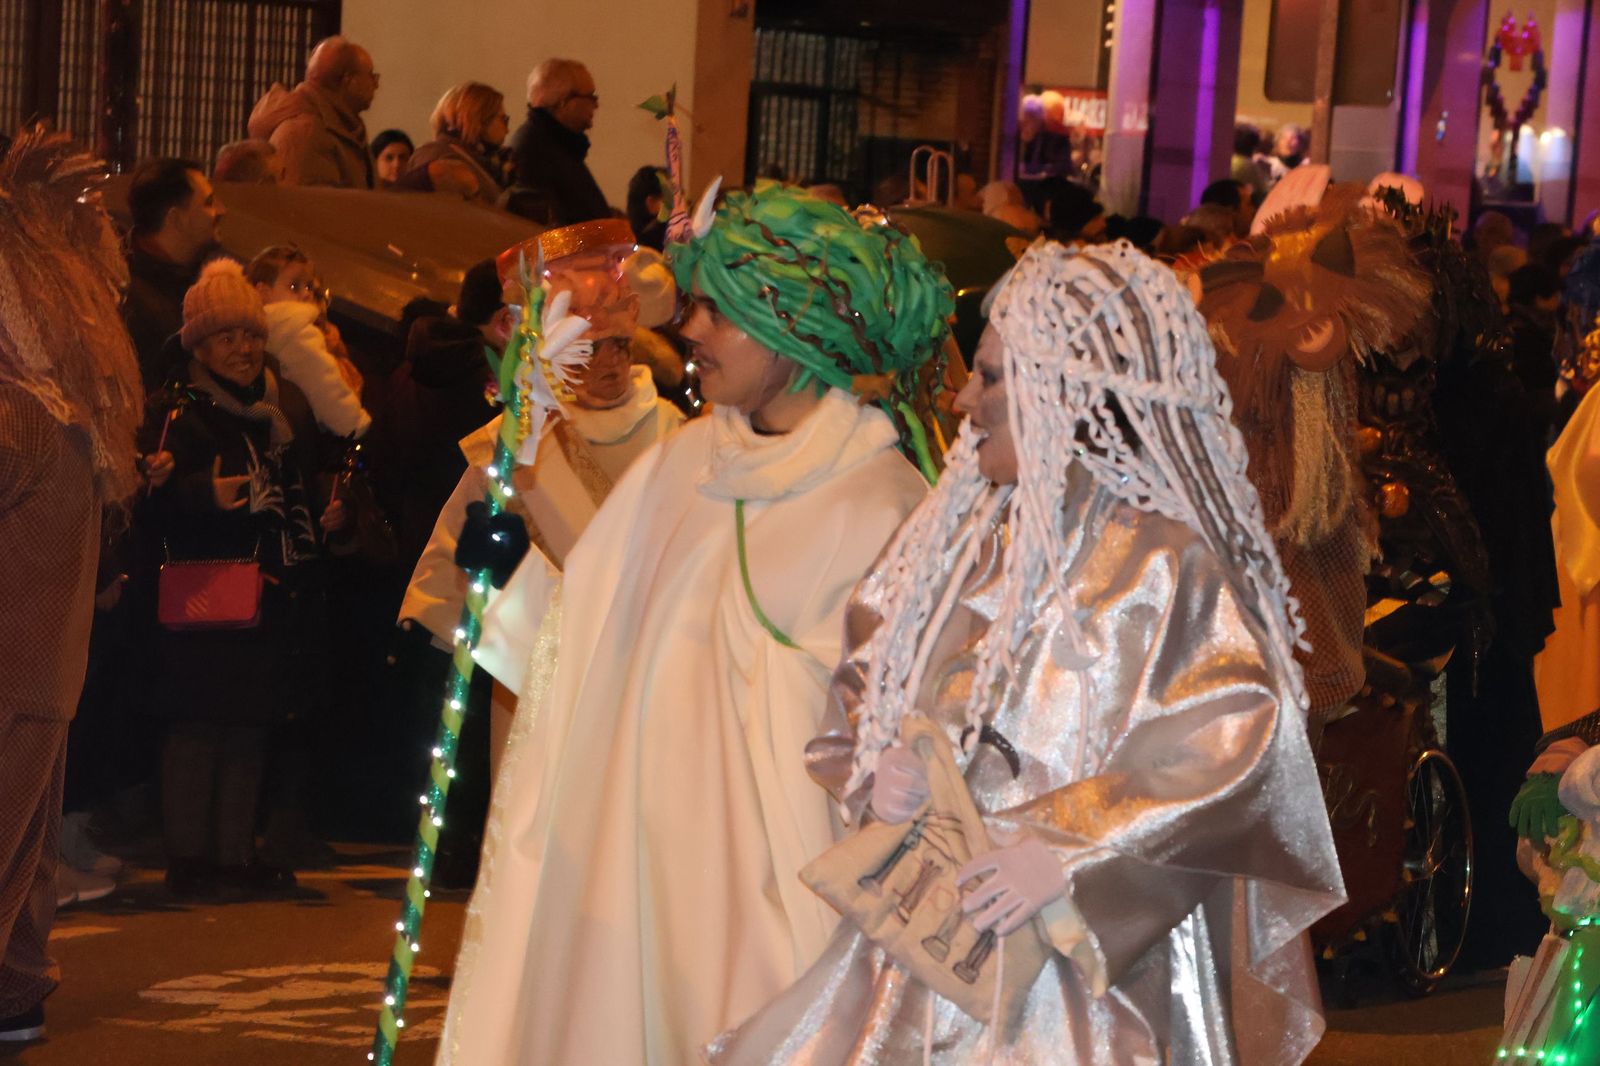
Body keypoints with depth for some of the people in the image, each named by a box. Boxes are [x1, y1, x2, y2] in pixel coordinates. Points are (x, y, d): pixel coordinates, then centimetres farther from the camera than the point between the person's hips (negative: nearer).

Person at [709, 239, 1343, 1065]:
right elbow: (862, 685, 17)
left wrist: (1065, 850, -23)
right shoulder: (967, 534, 11)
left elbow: (1239, 734, -20)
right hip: (921, 936, 6)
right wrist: (870, 771, -5)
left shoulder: (1162, 562, -10)